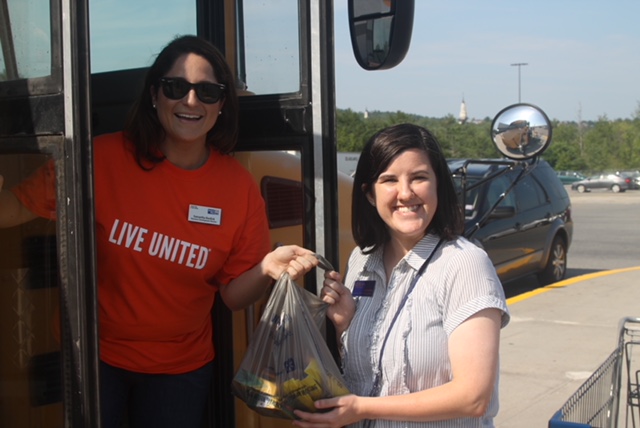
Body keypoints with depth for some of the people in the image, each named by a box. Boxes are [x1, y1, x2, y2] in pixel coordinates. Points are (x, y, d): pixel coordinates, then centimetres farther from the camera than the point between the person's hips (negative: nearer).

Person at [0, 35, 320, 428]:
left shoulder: (240, 188, -9)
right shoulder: (104, 158, -16)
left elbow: (234, 295, -4)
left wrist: (267, 269, -24)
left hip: (181, 368, 2)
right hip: (95, 356, -2)